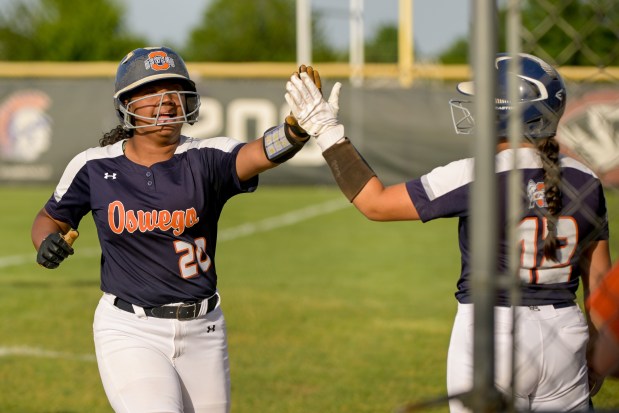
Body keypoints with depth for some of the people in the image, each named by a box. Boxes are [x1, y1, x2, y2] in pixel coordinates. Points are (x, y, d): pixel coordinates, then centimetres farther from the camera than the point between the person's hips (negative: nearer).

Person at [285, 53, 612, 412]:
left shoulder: (476, 178, -13)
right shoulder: (585, 181, 1)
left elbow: (375, 203, -7)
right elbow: (599, 277, 8)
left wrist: (327, 131, 1)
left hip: (492, 331, -4)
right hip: (566, 333, 4)